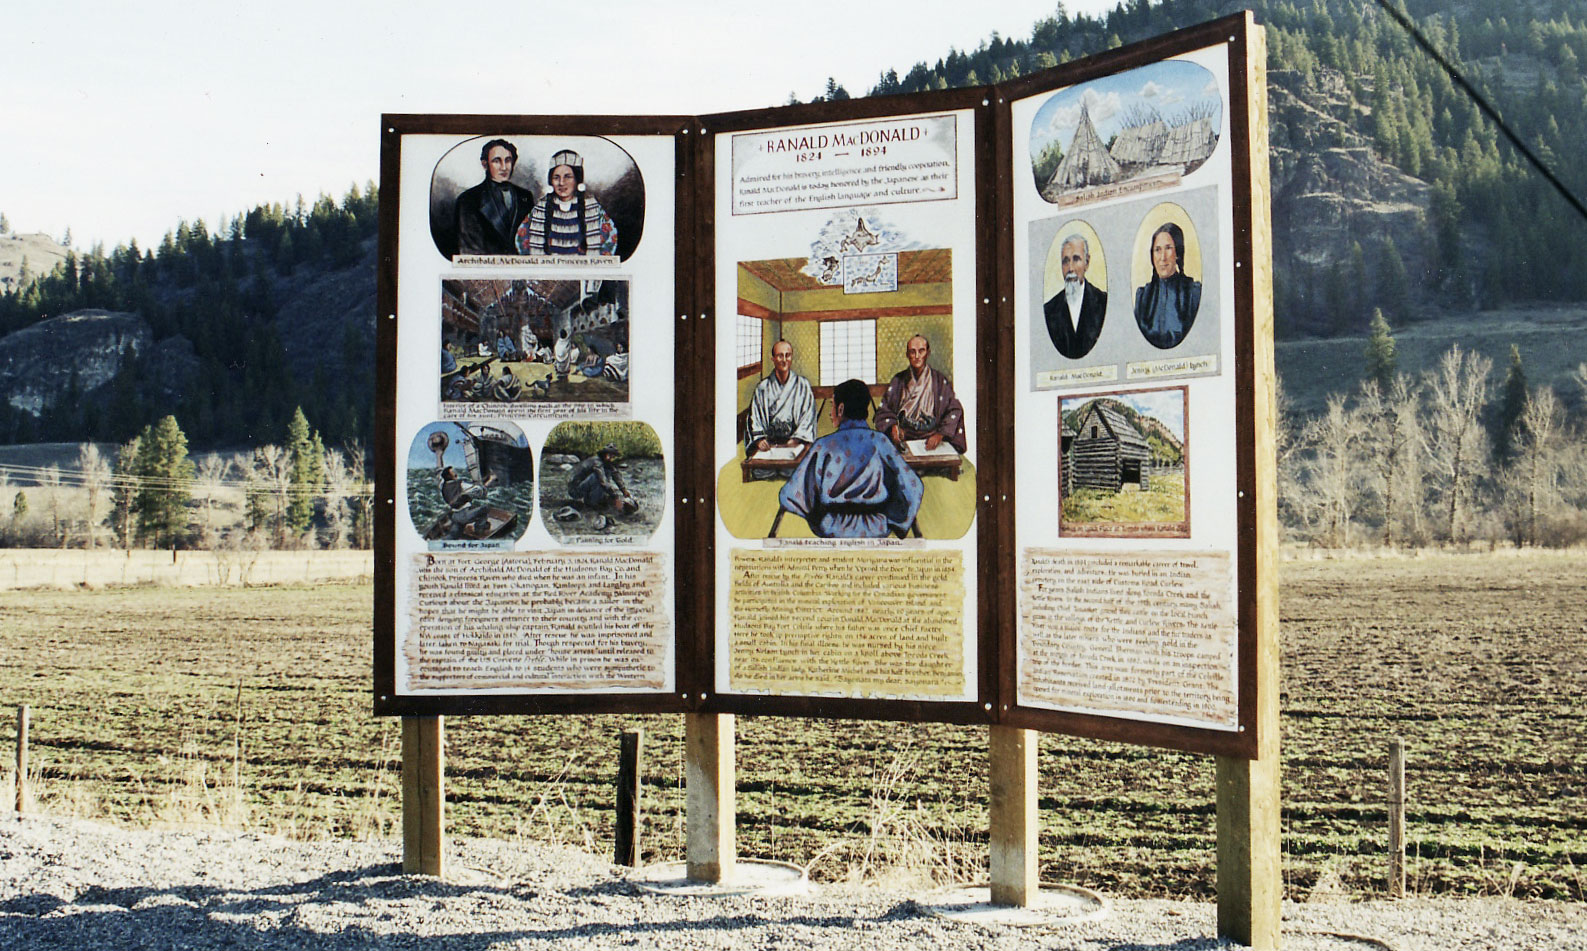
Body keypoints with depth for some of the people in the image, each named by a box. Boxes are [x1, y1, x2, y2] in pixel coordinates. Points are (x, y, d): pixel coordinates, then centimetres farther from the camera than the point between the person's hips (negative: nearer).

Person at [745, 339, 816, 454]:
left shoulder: (802, 385, 9)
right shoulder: (762, 387, 12)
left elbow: (808, 417, 1)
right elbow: (754, 418, 6)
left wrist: (796, 439, -13)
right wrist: (759, 439, -12)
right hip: (769, 443, 1)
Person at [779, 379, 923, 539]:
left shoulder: (823, 446, -13)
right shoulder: (880, 441, -6)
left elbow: (789, 497, -12)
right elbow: (913, 487, -4)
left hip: (833, 532, -2)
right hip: (879, 531, 2)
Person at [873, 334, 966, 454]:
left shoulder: (940, 380, 5)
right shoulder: (898, 380, 11)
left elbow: (955, 410, -1)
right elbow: (884, 410, 10)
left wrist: (940, 434, -14)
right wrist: (892, 426, -11)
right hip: (904, 438, 2)